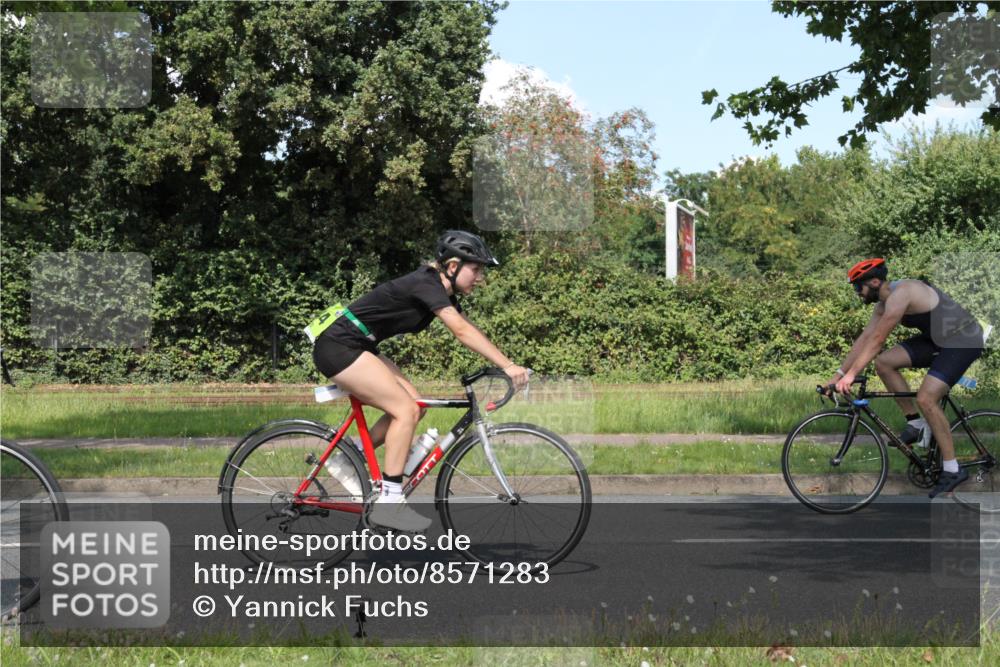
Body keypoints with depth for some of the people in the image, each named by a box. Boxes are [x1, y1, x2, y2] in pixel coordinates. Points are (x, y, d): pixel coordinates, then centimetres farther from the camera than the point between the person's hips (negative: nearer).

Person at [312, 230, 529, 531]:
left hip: (356, 347, 10)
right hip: (338, 346, -10)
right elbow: (463, 332, -30)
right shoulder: (426, 284, -20)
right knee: (405, 409, -15)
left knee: (413, 406, 4)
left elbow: (468, 331, 9)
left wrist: (505, 365, -2)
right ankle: (388, 502, -13)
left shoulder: (442, 292, 9)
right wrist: (507, 365, -35)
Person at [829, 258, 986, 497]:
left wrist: (850, 375, -26)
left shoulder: (900, 295, -24)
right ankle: (917, 425, 5)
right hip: (937, 340, 10)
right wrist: (839, 374, 5)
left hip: (963, 341, -10)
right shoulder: (885, 302, 5)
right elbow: (865, 337, 8)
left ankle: (952, 470, -11)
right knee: (884, 362, -4)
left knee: (926, 398, -21)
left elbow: (876, 340, -27)